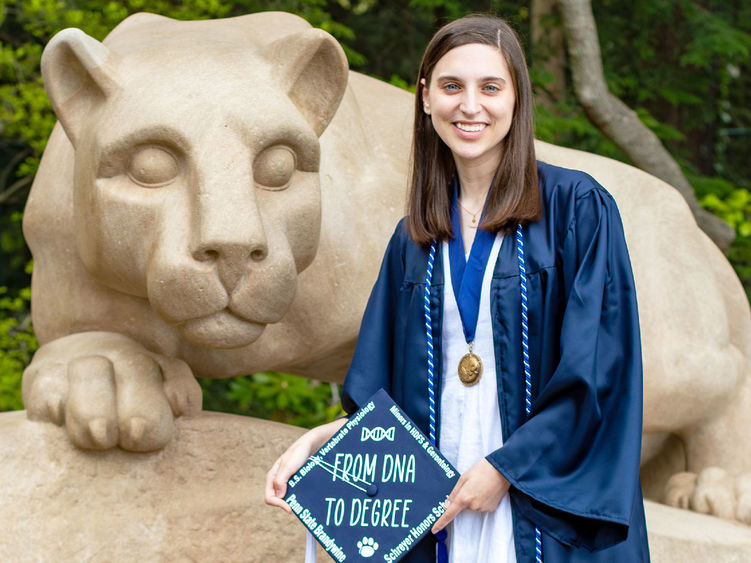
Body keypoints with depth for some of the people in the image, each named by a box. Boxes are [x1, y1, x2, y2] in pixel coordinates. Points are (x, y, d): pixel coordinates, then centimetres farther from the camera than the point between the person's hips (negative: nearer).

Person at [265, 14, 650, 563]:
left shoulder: (576, 208, -5)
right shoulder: (415, 238, 9)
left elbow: (597, 367, -10)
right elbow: (391, 395, 10)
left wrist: (504, 467, -14)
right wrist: (316, 440, -6)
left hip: (551, 503, -4)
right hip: (439, 512, 4)